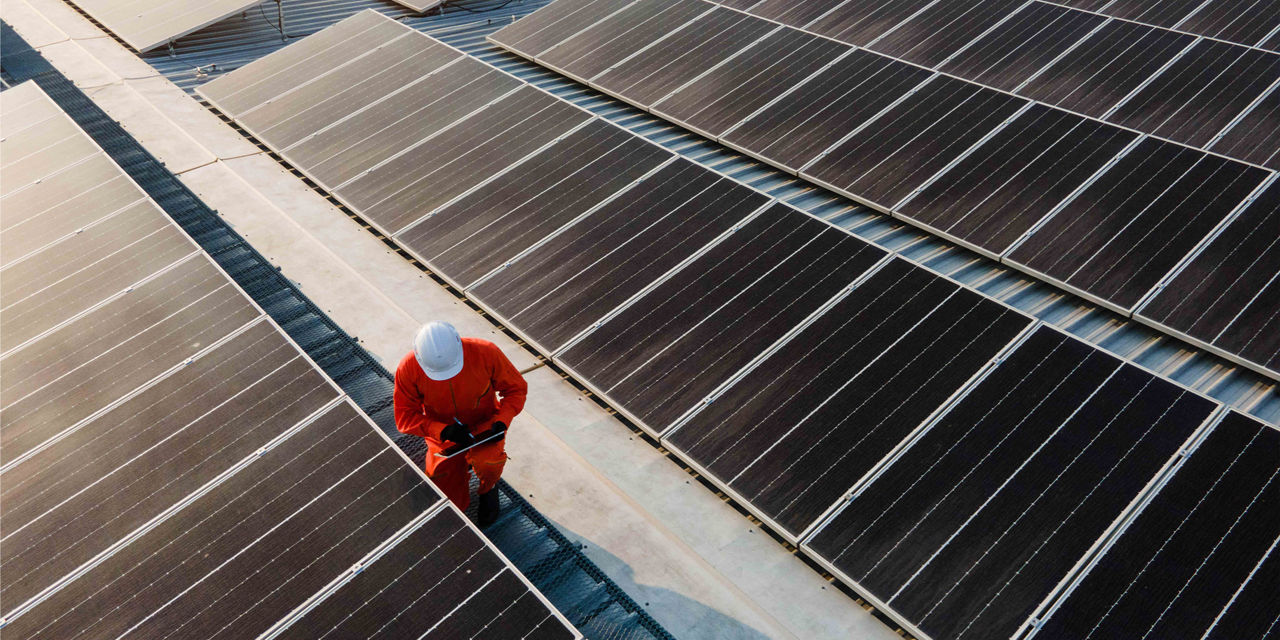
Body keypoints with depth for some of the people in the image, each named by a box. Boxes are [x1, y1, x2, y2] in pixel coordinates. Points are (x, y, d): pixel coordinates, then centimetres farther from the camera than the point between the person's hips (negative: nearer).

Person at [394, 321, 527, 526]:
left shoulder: (485, 352, -27)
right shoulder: (408, 369, -25)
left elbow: (516, 388, -10)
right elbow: (405, 417, -15)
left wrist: (502, 421, -26)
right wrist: (443, 431, -30)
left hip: (484, 424, -1)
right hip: (442, 431, 2)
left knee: (487, 465, -34)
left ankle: (488, 488, 4)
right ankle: (463, 463, 33)